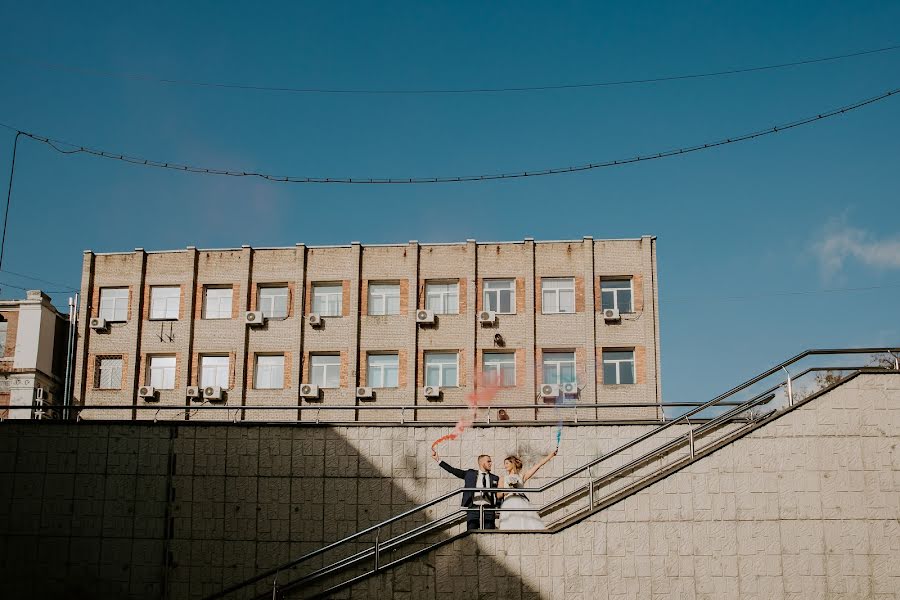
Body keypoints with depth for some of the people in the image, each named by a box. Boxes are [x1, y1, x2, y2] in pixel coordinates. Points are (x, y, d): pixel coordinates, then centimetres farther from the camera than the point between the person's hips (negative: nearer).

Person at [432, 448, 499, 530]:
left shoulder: (494, 478, 13)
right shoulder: (470, 474, 11)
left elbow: (498, 496, 13)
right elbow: (453, 470, 9)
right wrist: (438, 459, 5)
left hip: (489, 511, 1)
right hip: (473, 509, 0)